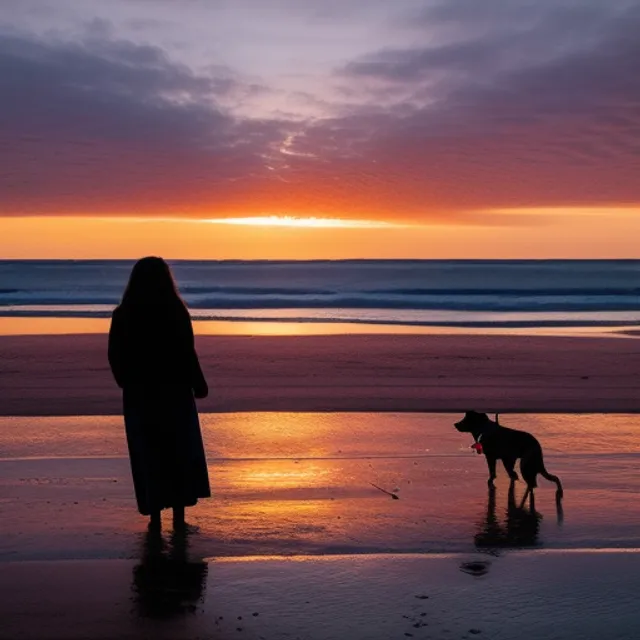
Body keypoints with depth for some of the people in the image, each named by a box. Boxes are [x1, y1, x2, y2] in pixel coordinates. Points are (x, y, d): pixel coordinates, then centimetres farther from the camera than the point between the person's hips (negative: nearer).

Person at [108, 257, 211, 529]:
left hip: (139, 394, 2)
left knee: (148, 455, 10)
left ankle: (155, 516, 11)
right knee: (180, 453, 12)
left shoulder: (123, 315, -2)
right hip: (174, 392, -1)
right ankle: (178, 515, 12)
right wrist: (199, 385, 1)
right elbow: (187, 354, -12)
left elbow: (115, 357, 1)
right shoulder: (175, 311, -10)